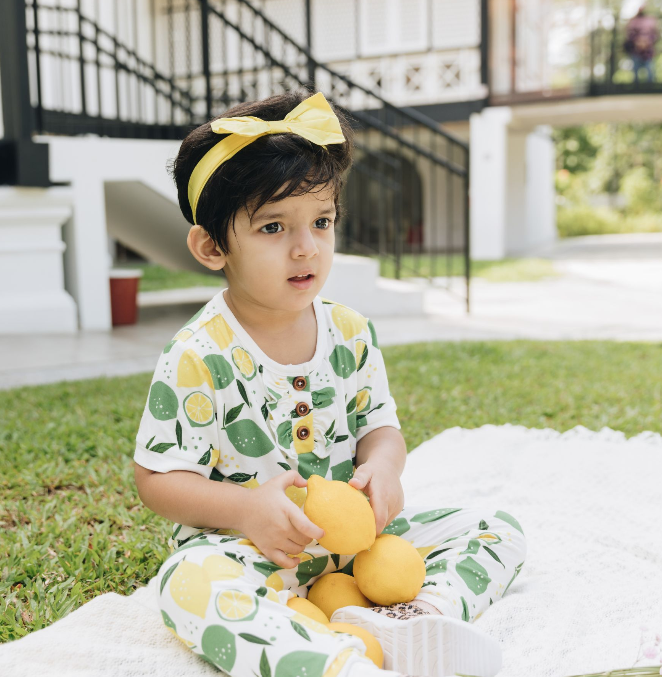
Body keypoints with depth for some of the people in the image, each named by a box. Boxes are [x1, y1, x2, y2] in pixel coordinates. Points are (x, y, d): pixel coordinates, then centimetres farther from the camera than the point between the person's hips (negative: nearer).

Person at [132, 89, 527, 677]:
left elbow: (380, 424, 9)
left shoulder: (351, 334, 1)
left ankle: (403, 620, -31)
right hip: (246, 546, -5)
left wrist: (383, 463, -16)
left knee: (498, 530, -4)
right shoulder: (197, 357, -13)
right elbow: (156, 478, -10)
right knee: (190, 584, -38)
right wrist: (246, 507, -26)